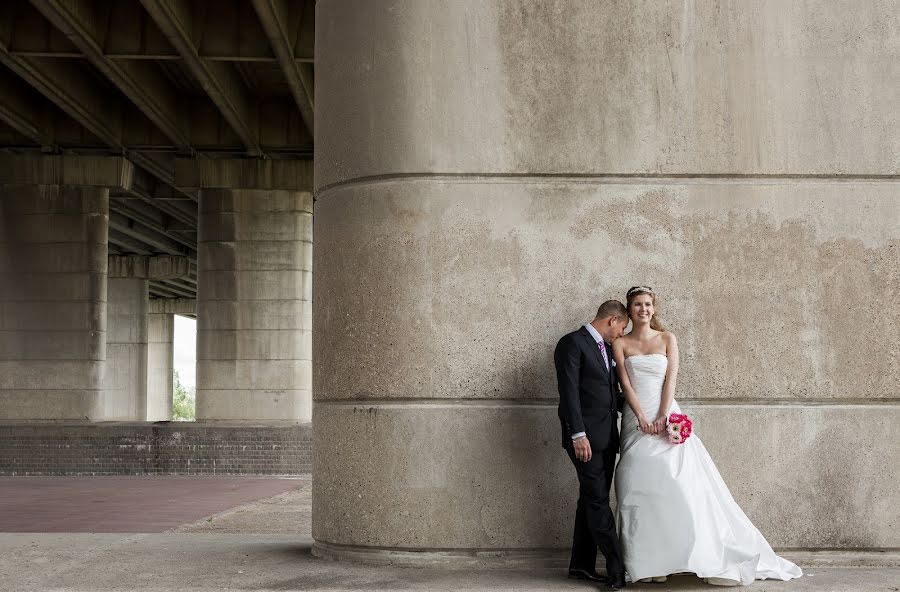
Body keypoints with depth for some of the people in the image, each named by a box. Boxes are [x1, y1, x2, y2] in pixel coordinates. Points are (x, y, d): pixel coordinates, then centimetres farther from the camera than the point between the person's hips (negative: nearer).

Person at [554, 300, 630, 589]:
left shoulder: (607, 348, 18)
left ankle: (582, 565, 17)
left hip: (607, 436, 9)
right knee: (598, 502, -6)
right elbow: (569, 392, -15)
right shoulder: (572, 343, -9)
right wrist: (578, 435, -20)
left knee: (591, 501, 11)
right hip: (586, 437, -9)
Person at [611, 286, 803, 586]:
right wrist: (642, 418, -14)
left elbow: (671, 378, -1)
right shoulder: (620, 344, 7)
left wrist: (662, 417, -12)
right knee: (640, 488, -4)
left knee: (677, 484, -9)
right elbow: (625, 384, -1)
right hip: (636, 421, 0)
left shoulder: (667, 339, 9)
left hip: (666, 418, 0)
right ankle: (646, 562, 0)